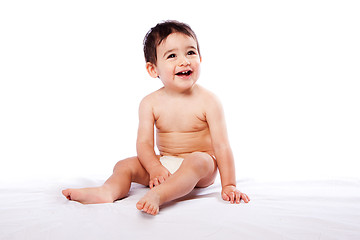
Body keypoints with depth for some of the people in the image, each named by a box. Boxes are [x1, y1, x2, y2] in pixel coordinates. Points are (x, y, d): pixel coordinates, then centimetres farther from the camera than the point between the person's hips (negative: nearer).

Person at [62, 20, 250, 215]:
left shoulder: (208, 101, -11)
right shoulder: (150, 103, -3)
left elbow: (221, 145, -13)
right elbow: (144, 142, -9)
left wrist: (229, 185, -19)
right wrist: (155, 168, -28)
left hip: (203, 167, -3)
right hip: (163, 164, 4)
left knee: (196, 160, -36)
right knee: (124, 166, -11)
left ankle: (156, 195, -54)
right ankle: (108, 191, -38)